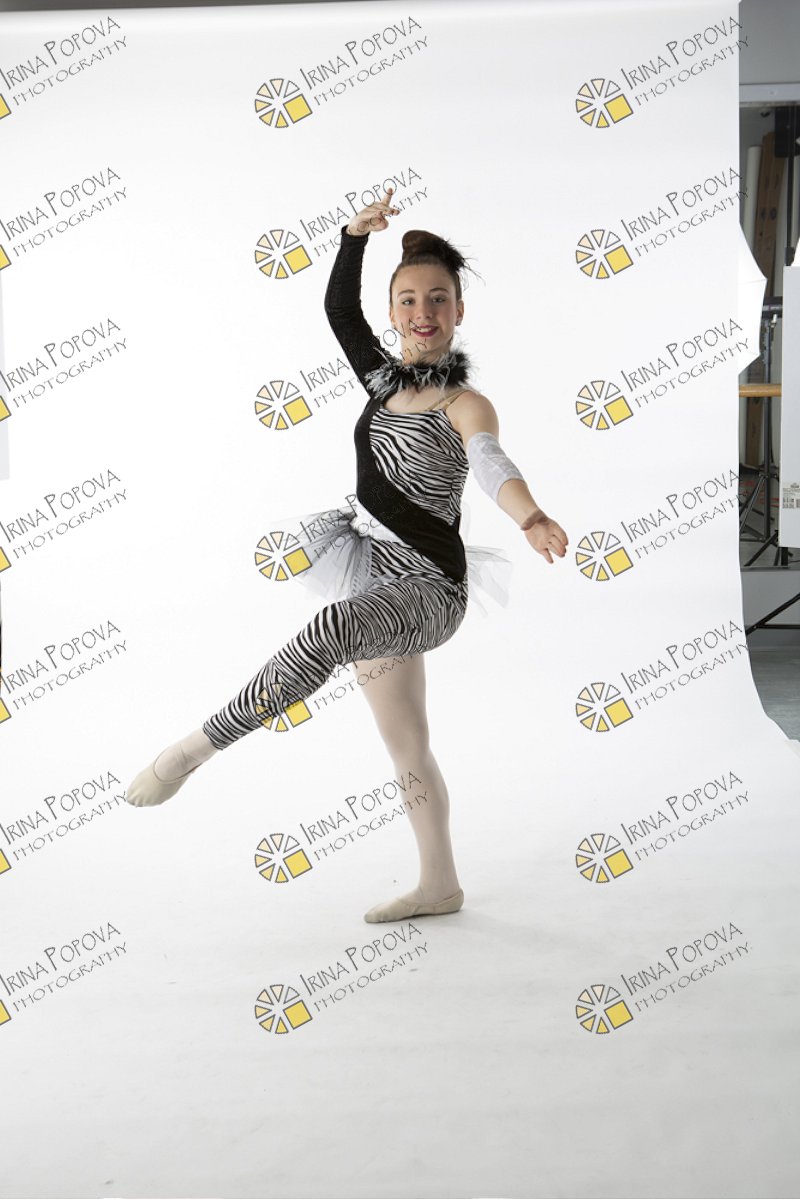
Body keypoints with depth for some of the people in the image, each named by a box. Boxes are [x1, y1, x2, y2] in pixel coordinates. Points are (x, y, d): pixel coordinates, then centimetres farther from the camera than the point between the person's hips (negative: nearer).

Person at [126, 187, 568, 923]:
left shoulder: (465, 405, -11)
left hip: (427, 590, -7)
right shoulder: (385, 380, 8)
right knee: (407, 748, 12)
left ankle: (199, 746, -25)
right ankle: (440, 886, 25)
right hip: (373, 579, 7)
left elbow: (493, 467, -31)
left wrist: (532, 519, -51)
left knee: (333, 629, -37)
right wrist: (356, 235, 2)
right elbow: (338, 308, 16)